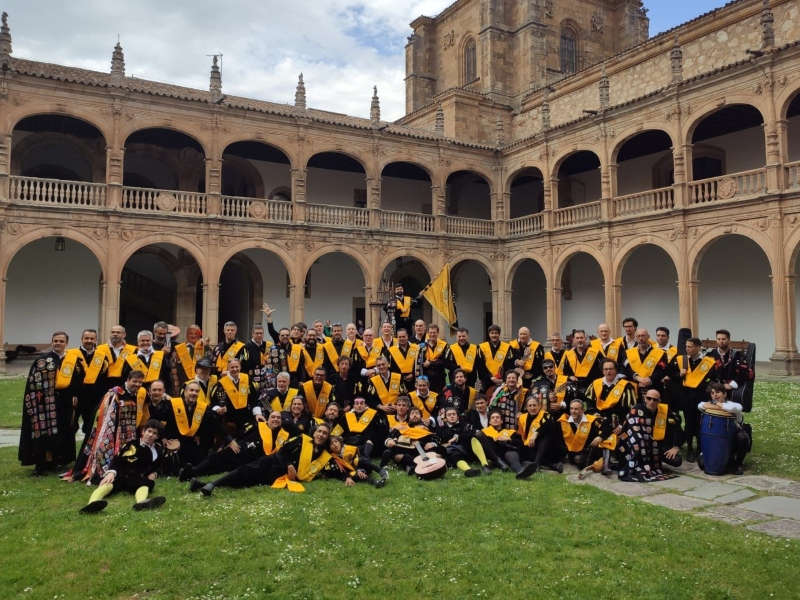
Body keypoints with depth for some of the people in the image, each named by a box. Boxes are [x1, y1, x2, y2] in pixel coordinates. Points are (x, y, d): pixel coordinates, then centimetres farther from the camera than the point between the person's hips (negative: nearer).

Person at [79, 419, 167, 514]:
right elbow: (117, 459, -5)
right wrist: (111, 472, -24)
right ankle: (92, 504, -71)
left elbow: (157, 466, 32)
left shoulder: (158, 450, 15)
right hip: (121, 475, -1)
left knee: (147, 483, -37)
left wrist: (154, 473, 10)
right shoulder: (132, 445, 4)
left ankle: (142, 503, -75)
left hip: (138, 480, 1)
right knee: (109, 483, -38)